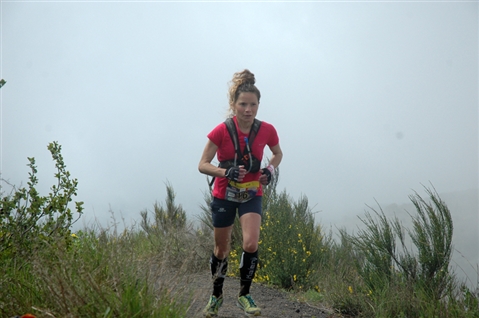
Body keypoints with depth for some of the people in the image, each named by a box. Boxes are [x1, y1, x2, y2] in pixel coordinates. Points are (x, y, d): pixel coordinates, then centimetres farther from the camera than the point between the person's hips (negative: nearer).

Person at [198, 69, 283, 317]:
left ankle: (244, 295, 1)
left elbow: (278, 153, 9)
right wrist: (225, 172, -32)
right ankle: (216, 296, 34)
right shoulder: (221, 131, -19)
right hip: (224, 195, -1)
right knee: (221, 250, 10)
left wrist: (270, 169, -11)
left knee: (251, 244, -20)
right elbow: (203, 165, -14)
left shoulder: (266, 131, -12)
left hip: (251, 195, 1)